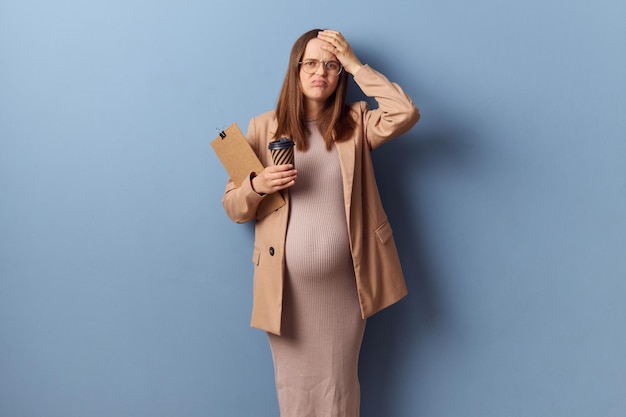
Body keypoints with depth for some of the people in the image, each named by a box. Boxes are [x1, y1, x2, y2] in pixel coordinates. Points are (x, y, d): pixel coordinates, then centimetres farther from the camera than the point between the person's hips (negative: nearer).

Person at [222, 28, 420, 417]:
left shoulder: (356, 124, 2)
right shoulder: (263, 128, 1)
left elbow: (406, 113, -18)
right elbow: (233, 208, 3)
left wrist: (355, 64, -12)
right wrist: (257, 185, -19)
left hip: (343, 285, 0)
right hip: (286, 285, 0)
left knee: (339, 386, 13)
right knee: (294, 385, 13)